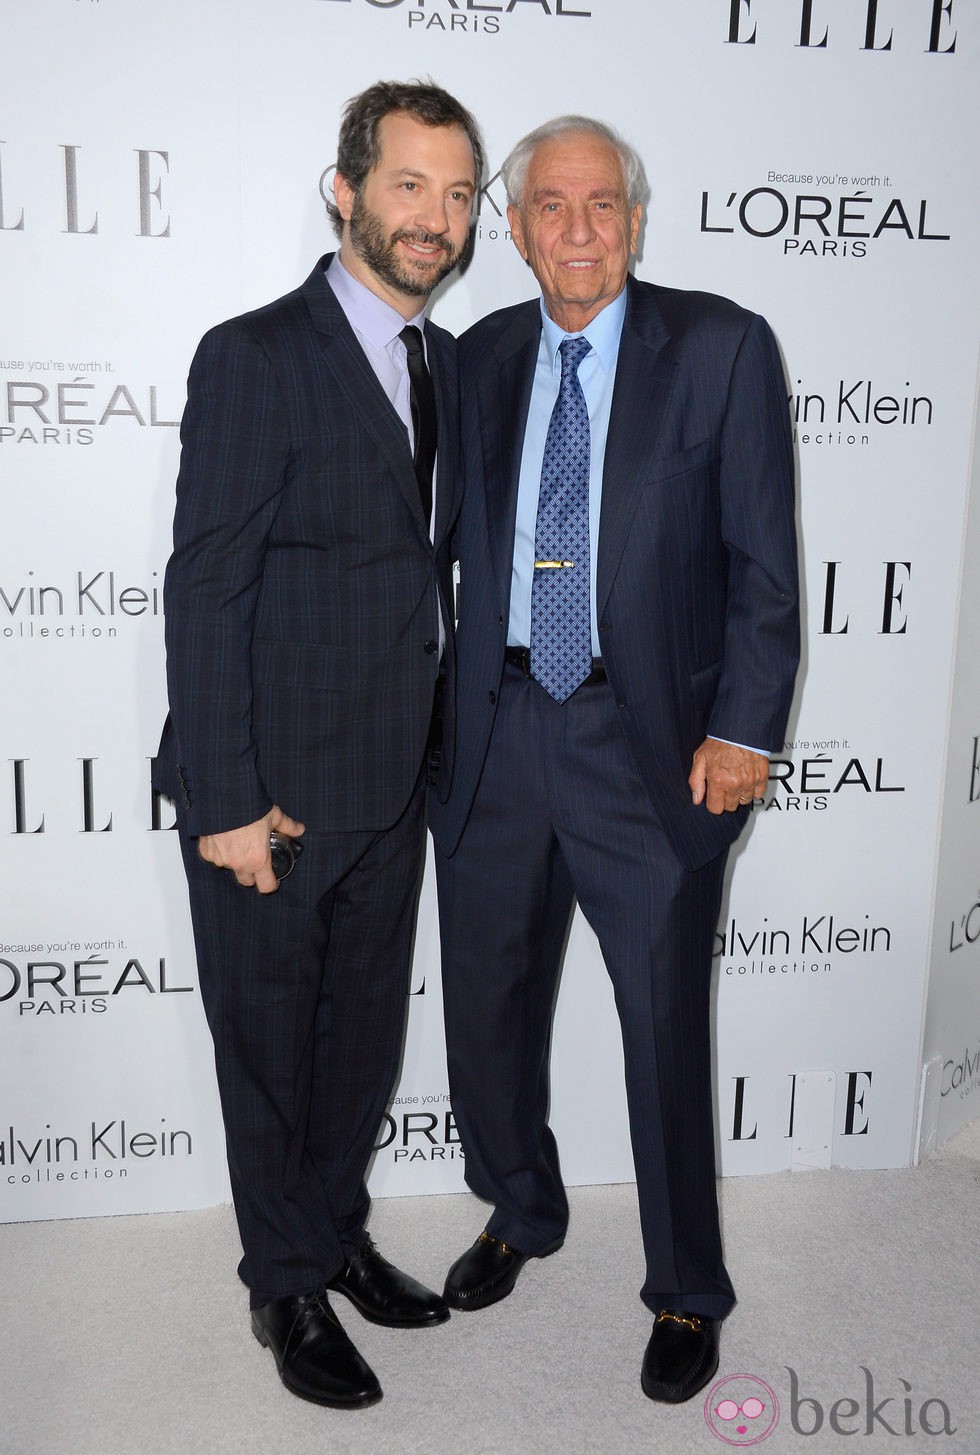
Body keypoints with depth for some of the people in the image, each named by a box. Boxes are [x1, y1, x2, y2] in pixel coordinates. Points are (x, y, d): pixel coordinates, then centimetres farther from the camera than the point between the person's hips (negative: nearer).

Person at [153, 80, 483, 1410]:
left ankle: (339, 1234, 43)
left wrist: (435, 748, 9)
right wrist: (227, 801, -17)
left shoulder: (446, 362, 9)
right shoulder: (256, 357, -13)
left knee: (367, 1034, 20)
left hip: (393, 786, 7)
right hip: (274, 791, -6)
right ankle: (287, 1285, 34)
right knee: (271, 1048, 12)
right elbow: (204, 590, -15)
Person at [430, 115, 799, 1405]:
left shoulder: (720, 347, -3)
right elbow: (467, 541, 11)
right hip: (497, 732, 4)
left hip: (649, 743, -4)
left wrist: (744, 728, -10)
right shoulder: (484, 355, 8)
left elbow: (764, 561, -5)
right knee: (487, 1011, 16)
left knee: (666, 1033, 7)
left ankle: (686, 1294, 31)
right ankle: (521, 1215, 44)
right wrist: (446, 708, 5)